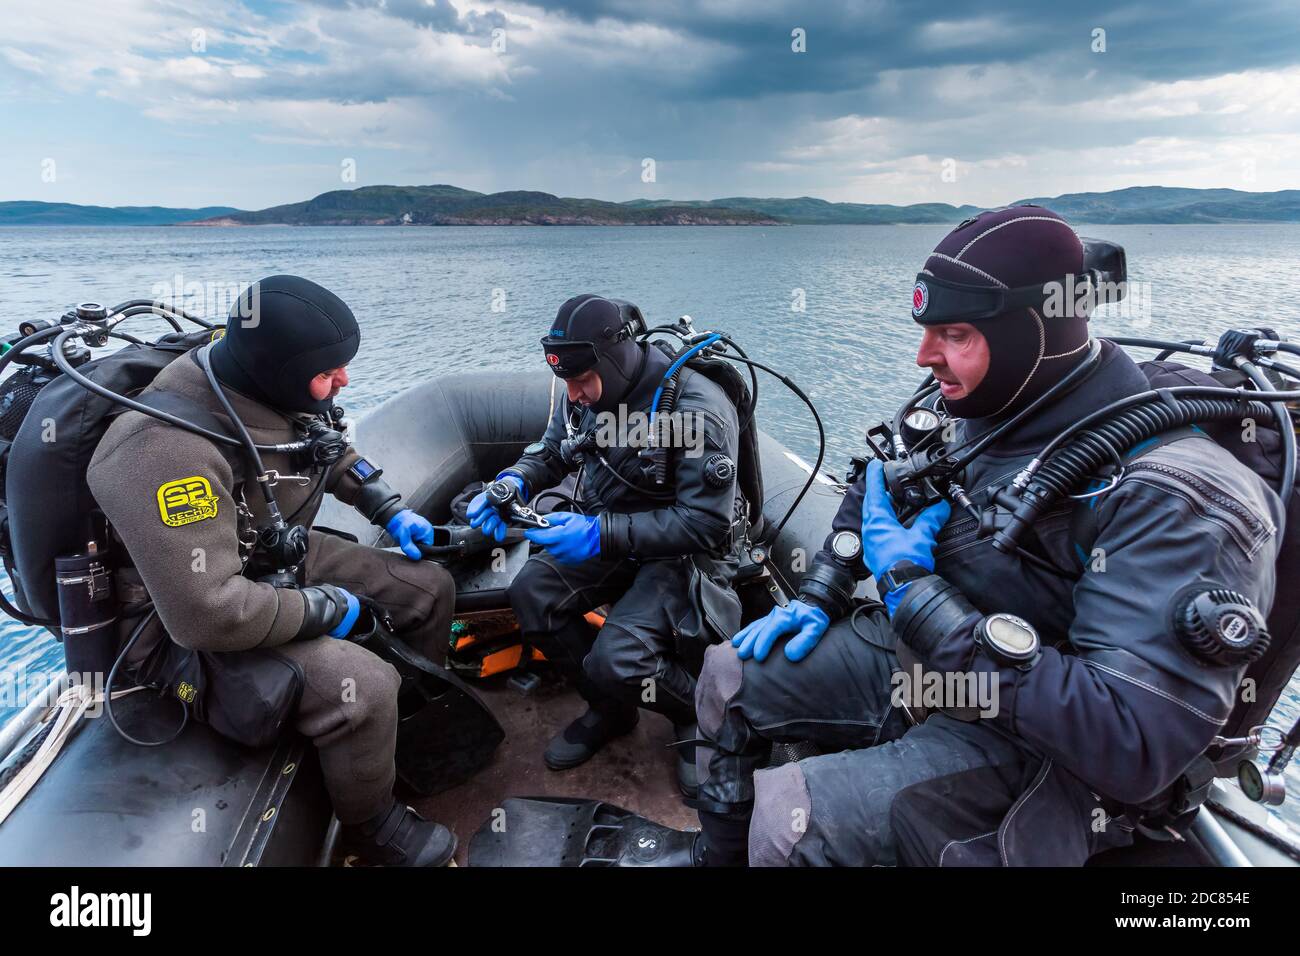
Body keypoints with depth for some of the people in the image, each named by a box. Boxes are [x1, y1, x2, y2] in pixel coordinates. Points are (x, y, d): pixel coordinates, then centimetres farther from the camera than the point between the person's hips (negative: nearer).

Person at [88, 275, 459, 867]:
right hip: (194, 627, -8)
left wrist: (390, 510, 6)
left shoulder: (272, 389, -11)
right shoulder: (166, 452, -36)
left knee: (428, 588, 5)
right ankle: (371, 829, 3)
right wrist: (324, 609, -25)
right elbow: (210, 615, -39)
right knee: (362, 686, -28)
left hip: (281, 558, 8)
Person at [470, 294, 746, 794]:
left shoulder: (697, 410, -27)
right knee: (530, 593, -12)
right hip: (608, 534, 7)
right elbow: (550, 452, 12)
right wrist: (513, 482, -12)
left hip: (684, 551, -7)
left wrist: (601, 532, -34)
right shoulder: (587, 394, -5)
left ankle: (699, 714, 10)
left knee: (615, 663, -25)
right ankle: (610, 708, 11)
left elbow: (705, 523, -28)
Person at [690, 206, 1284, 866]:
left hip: (1040, 745, -7)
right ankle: (715, 856, 27)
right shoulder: (976, 408, -4)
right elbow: (876, 491, 16)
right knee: (727, 676, 6)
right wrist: (818, 600, 4)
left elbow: (1133, 749, -33)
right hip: (924, 653, 8)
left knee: (786, 821, -24)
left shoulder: (1172, 497, -27)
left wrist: (912, 587, -30)